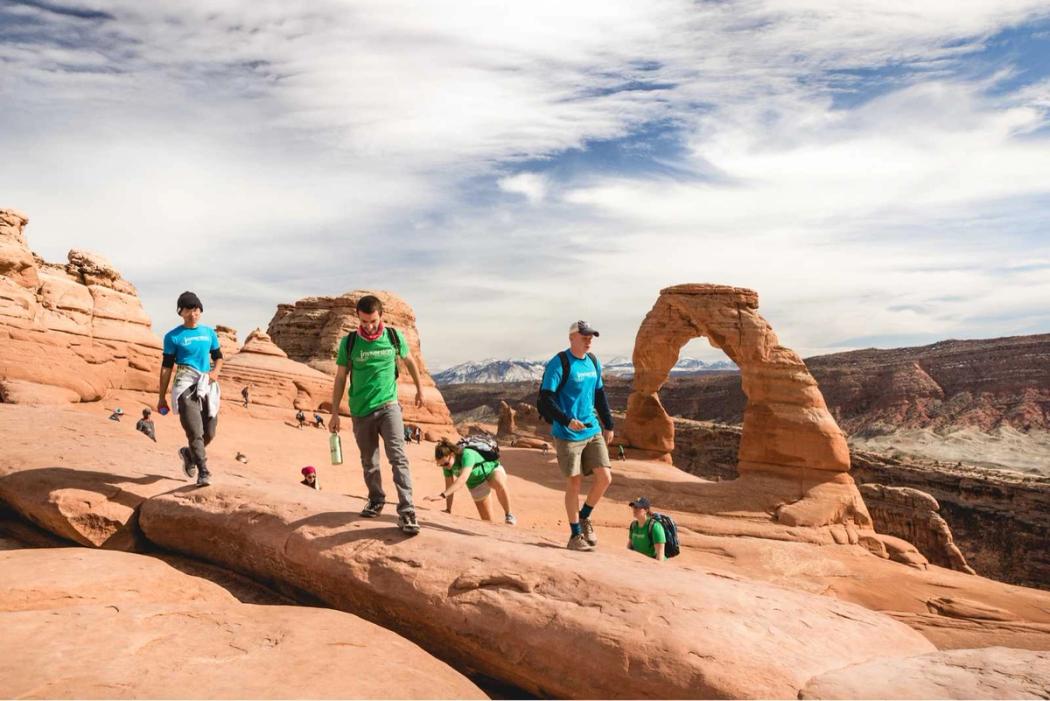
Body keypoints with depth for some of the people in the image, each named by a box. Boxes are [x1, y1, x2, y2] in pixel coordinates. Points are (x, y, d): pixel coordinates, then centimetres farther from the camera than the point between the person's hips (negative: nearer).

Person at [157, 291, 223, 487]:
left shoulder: (209, 332, 12)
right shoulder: (173, 336, 1)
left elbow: (218, 357, 20)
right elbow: (166, 366, 1)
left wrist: (215, 371, -3)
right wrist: (162, 396, -1)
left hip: (208, 385, 4)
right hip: (186, 385, -4)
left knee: (209, 433, 8)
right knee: (195, 431, -16)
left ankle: (189, 453, 37)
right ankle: (203, 472, -12)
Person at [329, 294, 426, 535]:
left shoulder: (394, 336, -3)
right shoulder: (349, 342, -4)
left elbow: (409, 361, 15)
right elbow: (340, 378, 3)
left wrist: (419, 389, 23)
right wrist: (334, 413, 1)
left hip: (388, 406, -1)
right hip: (361, 411, 1)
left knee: (398, 456, -15)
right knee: (369, 462, 13)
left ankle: (407, 512, -16)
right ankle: (376, 500, 35)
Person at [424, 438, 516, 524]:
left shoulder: (467, 455, -39)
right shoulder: (447, 464, -19)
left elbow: (463, 479, -52)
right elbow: (450, 487, -10)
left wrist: (442, 495, -61)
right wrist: (448, 510, -10)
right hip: (477, 485, 6)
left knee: (500, 486, -40)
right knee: (487, 521, 0)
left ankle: (508, 515, -19)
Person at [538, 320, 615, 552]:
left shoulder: (593, 361, 10)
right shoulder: (558, 363, -11)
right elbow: (545, 400, -16)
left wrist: (608, 425, 17)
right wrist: (567, 421, -26)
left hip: (593, 431, 6)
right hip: (567, 434, -6)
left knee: (605, 477, -1)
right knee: (574, 482, 1)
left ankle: (584, 517, 23)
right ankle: (575, 535, 17)